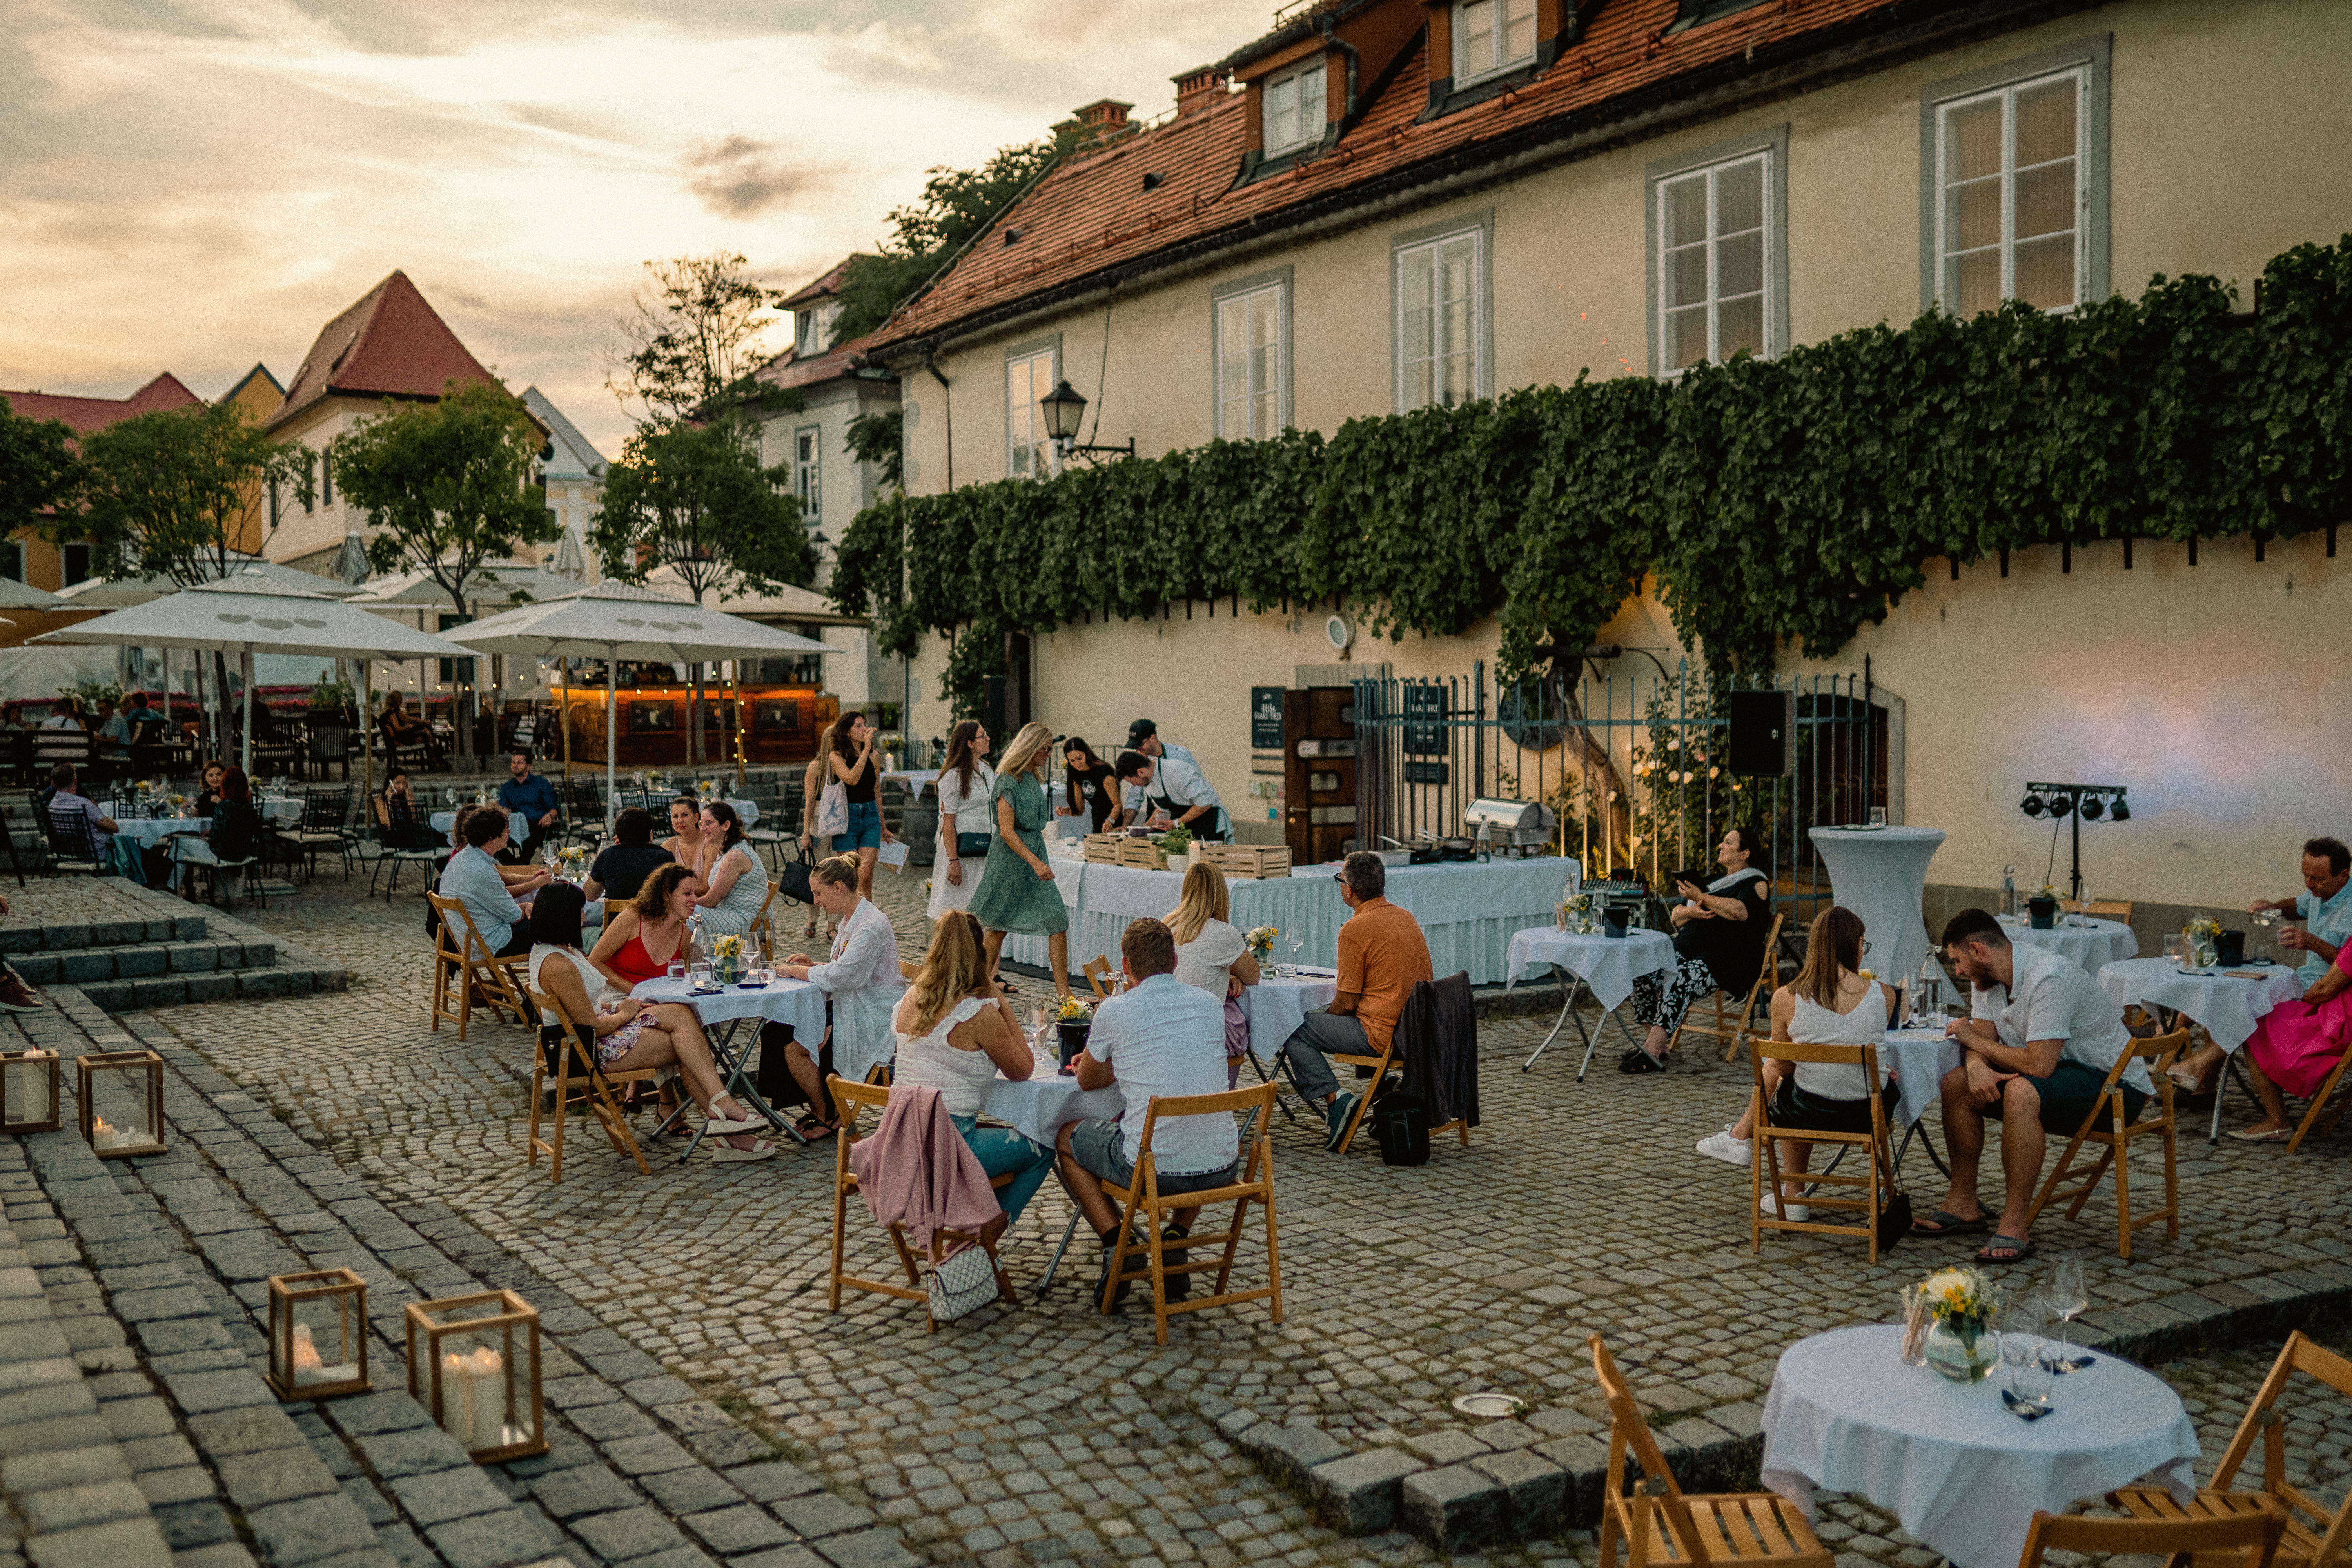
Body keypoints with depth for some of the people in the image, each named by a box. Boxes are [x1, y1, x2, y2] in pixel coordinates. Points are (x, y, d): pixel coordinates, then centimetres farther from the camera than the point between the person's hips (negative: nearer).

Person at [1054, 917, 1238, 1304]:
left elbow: (1088, 1081, 14)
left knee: (1067, 1136, 24)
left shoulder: (1114, 1012, -4)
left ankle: (1117, 1246, 9)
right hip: (1221, 1170, 4)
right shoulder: (1211, 1005, 7)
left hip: (1151, 1170, -4)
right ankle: (1175, 1239, 22)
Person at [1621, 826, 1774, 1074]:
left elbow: (1739, 911, -22)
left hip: (1729, 960, -8)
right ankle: (1653, 1043, -15)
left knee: (1677, 980, -34)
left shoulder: (1756, 882, 2)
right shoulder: (1714, 881, 26)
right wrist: (1692, 912, -3)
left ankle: (1651, 1053, -40)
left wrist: (1701, 898, -13)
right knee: (1645, 973, -18)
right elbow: (1676, 916, 20)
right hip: (1688, 950, 8)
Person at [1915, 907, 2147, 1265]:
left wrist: (1973, 1039, -17)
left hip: (2114, 1086, -9)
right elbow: (1982, 1040, 3)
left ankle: (2014, 1228, -29)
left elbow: (2038, 1066, -31)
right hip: (2055, 1069, 9)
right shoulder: (1986, 978, 2)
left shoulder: (2048, 978, -27)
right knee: (1956, 1083, -2)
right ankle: (1963, 1205, 6)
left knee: (2021, 1093, -35)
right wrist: (1976, 1065, -22)